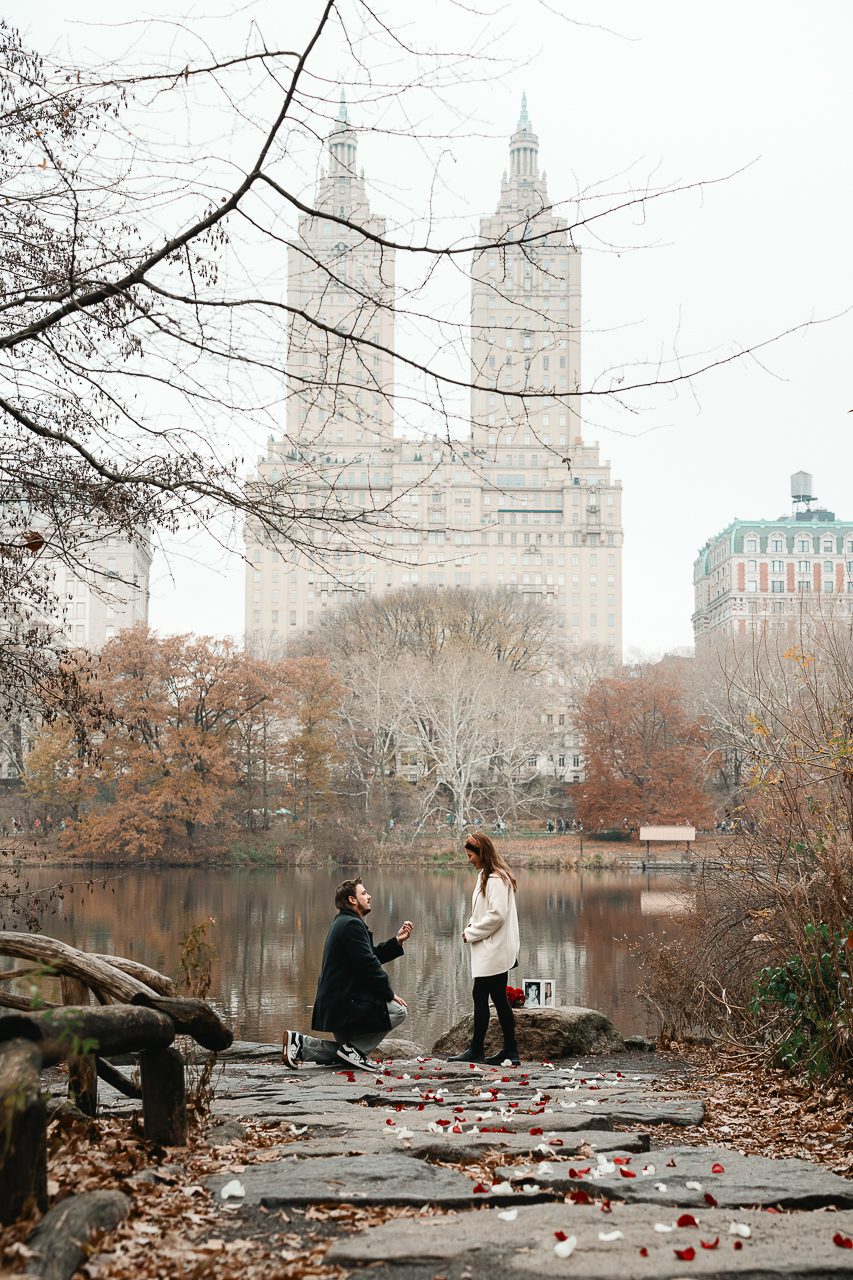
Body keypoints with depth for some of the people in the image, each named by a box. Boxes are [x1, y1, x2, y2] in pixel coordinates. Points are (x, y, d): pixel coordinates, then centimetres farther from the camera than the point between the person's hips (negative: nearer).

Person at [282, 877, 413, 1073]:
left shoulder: (344, 923, 19)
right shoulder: (352, 925, -16)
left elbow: (372, 955, 19)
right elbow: (368, 965, -21)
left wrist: (397, 941, 13)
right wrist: (389, 994, -13)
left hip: (333, 1004, 11)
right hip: (346, 1004, -11)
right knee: (398, 1010, -13)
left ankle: (300, 1044, 8)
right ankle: (354, 1049, -11)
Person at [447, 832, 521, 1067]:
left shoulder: (495, 880, -16)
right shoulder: (486, 876, 16)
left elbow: (496, 915, -22)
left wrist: (471, 933, -13)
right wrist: (472, 927, 6)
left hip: (494, 951, -10)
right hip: (493, 950, 10)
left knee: (480, 996, -5)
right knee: (498, 998, 10)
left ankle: (476, 1050, 2)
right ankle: (510, 1051, 12)